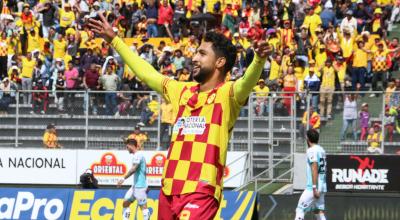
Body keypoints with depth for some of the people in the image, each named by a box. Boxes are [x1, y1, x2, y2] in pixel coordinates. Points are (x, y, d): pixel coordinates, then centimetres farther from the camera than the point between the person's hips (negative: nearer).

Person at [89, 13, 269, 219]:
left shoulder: (226, 94, -4)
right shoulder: (182, 91, 17)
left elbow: (247, 82, -24)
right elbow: (146, 73, 29)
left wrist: (258, 60, -45)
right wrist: (114, 40, 36)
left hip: (201, 192, -8)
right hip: (168, 190, 8)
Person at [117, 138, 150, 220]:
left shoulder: (138, 155, -14)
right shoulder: (138, 155, 17)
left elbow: (133, 169, -25)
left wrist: (123, 179, -25)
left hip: (140, 186, -10)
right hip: (135, 185, 10)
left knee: (143, 206, -10)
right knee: (125, 202, 12)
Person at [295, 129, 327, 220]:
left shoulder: (311, 150, -10)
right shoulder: (321, 150, 15)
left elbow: (315, 169, -18)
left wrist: (314, 188, -22)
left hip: (312, 187, -8)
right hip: (322, 187, 8)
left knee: (300, 209, -6)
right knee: (320, 212, 9)